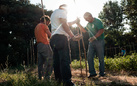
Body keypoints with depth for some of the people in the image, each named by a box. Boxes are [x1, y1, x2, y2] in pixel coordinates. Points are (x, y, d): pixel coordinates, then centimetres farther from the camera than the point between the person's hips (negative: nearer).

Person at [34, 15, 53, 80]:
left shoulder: (36, 27, 24)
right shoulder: (44, 25, -2)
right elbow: (50, 35, -10)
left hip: (38, 45, 9)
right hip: (45, 45, -8)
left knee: (40, 62, 7)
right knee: (50, 60, -7)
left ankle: (40, 77, 6)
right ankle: (47, 76, -13)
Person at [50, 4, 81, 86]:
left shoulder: (54, 13, 31)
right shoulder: (61, 11, 2)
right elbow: (64, 25, -13)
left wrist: (75, 21, 42)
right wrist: (73, 36, -17)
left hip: (54, 38, 10)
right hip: (61, 37, -10)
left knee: (57, 61, 9)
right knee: (65, 60, -14)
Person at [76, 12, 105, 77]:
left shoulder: (97, 21, -7)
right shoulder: (88, 24, 17)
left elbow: (101, 30, -18)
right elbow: (84, 30, 24)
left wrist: (94, 37, -24)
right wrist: (79, 24, 11)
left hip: (99, 42, -7)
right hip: (92, 42, 7)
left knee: (101, 58, 1)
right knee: (89, 57, -2)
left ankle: (102, 73, 11)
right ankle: (92, 72, 1)